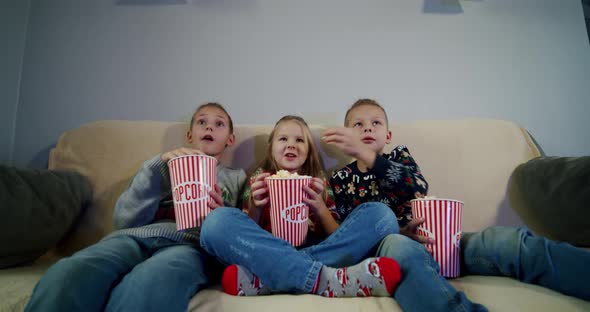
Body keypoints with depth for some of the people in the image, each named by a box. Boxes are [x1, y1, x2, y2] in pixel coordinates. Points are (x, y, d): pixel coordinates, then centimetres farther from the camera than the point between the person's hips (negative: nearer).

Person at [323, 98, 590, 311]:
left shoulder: (399, 155, 15)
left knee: (508, 240, -25)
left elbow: (418, 188, -9)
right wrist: (395, 233, -17)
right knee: (397, 246, -41)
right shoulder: (341, 179, 14)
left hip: (432, 240, 2)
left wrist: (363, 152, -22)